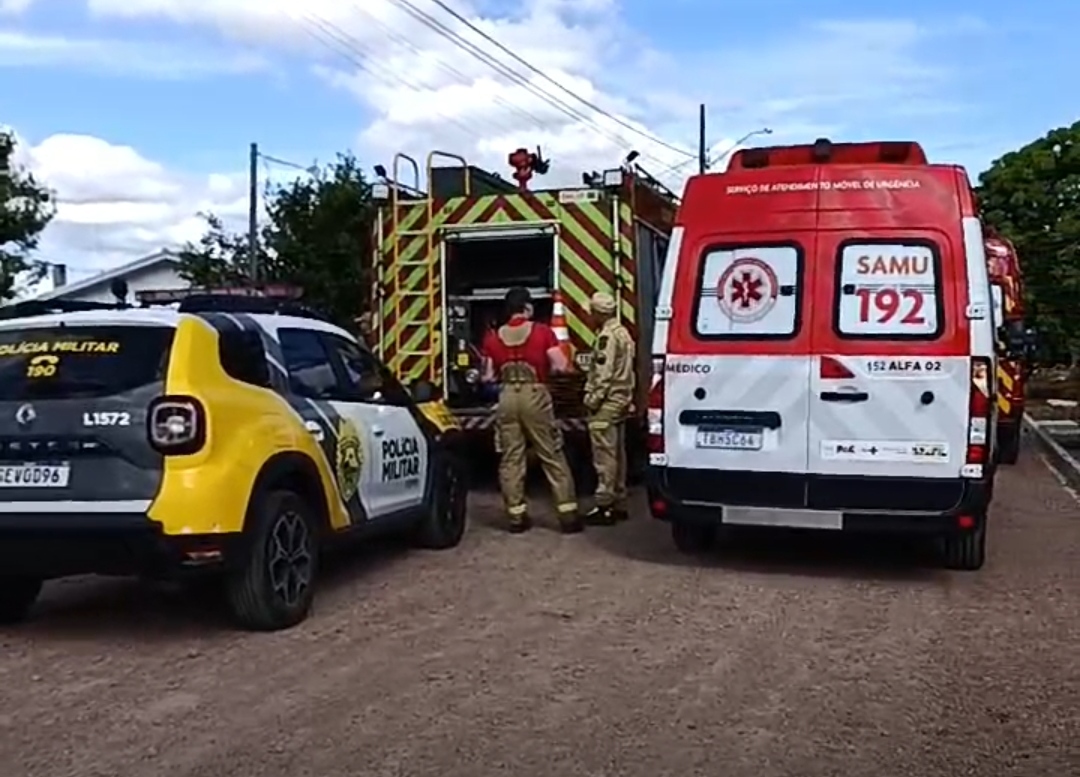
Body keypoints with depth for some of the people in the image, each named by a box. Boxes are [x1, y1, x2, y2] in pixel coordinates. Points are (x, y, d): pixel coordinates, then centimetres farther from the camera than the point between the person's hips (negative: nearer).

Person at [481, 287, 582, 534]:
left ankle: (516, 516, 8)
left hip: (507, 397, 3)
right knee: (553, 457, 3)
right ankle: (568, 514, 2)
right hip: (535, 396, -2)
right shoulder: (542, 332, -2)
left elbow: (489, 376, 8)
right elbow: (561, 366, -7)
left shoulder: (493, 338, 6)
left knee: (510, 458, 8)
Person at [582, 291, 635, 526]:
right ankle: (619, 503, 21)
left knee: (604, 456, -7)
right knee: (617, 453, 14)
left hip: (606, 403, -10)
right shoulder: (623, 333, 15)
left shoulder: (607, 336, -16)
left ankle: (604, 506, -6)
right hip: (621, 401, 10)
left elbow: (603, 374, -21)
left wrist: (592, 400, -15)